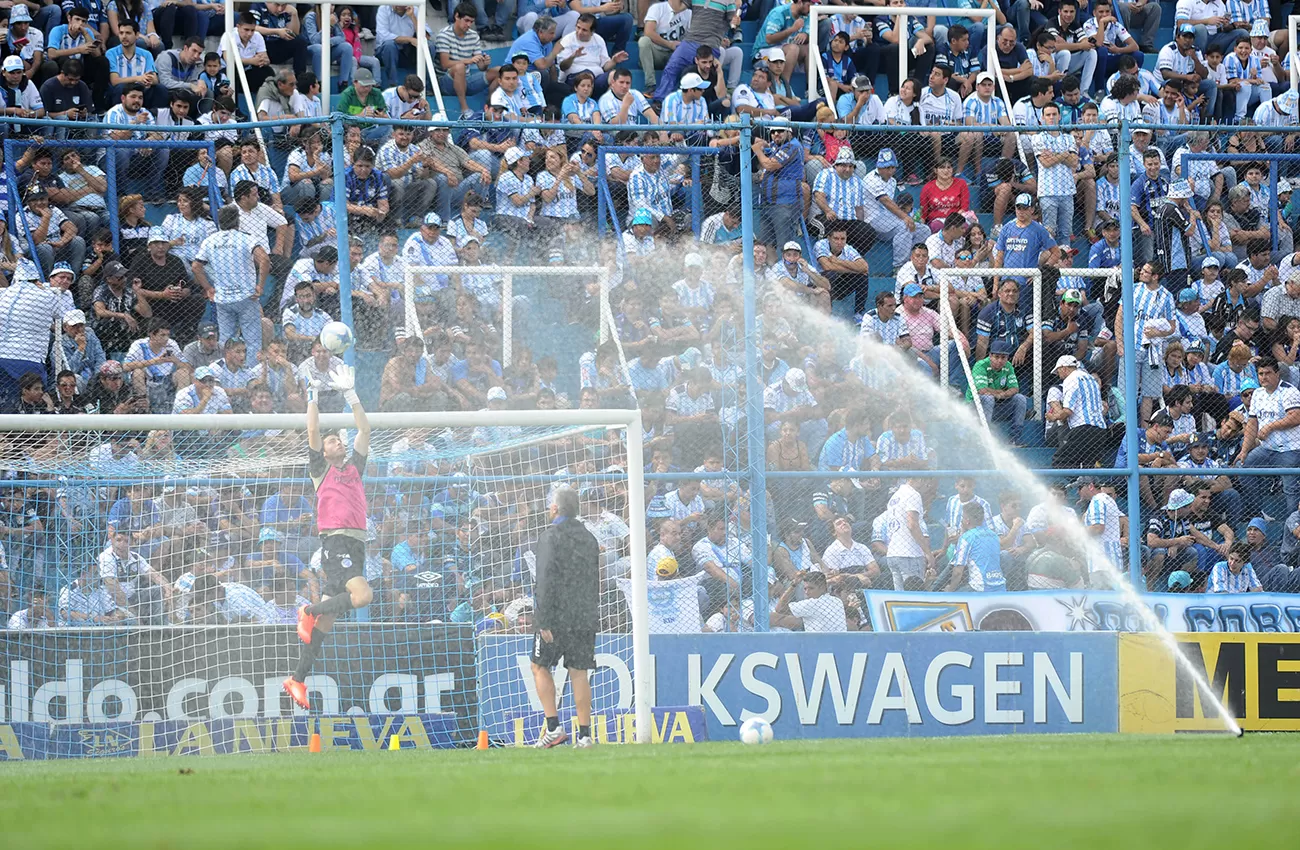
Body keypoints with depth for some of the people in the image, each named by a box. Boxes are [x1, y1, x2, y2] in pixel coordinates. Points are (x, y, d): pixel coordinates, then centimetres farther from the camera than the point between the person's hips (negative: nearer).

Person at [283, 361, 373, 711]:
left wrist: (350, 394, 17)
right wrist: (313, 396, 3)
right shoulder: (321, 469, 7)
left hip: (356, 544, 6)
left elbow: (365, 429, 20)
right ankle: (309, 610, -4)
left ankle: (298, 679, 9)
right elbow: (313, 432, -2)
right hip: (336, 541, -6)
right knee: (362, 595, -26)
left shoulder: (354, 467, 22)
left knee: (327, 615, 6)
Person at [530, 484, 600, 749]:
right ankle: (585, 734, 3)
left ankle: (553, 727, -1)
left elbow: (546, 581, -16)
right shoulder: (589, 539, 12)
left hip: (557, 617, -6)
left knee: (540, 667, 8)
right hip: (585, 618, 6)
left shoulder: (551, 536, -10)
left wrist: (544, 621, -16)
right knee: (579, 674, 7)